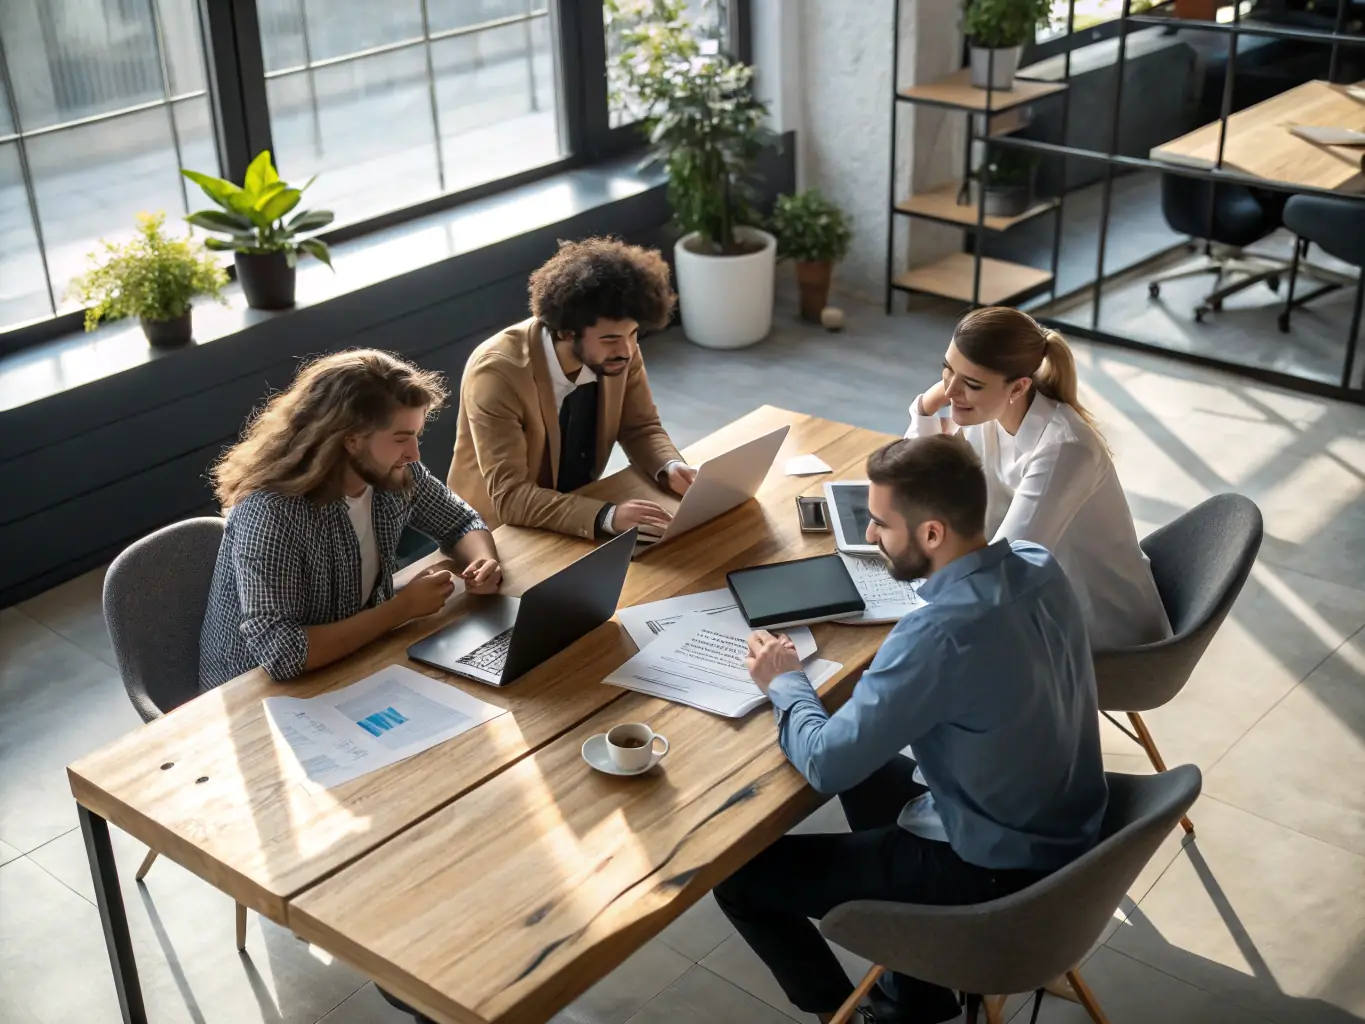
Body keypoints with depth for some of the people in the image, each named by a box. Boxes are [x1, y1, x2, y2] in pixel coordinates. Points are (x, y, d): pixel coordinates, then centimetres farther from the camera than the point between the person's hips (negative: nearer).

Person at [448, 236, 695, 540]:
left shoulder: (618, 349, -12)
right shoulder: (497, 373, -27)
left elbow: (640, 428, 2)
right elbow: (510, 496, -30)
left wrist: (670, 468, -19)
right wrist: (606, 516, -41)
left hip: (578, 504, 5)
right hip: (502, 528, -5)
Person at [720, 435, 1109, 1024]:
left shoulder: (941, 634, -32)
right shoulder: (1039, 565, -7)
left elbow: (825, 763, -25)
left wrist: (785, 682, -6)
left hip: (997, 871, -8)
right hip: (1065, 830, 8)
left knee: (738, 877, 1)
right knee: (868, 770, 31)